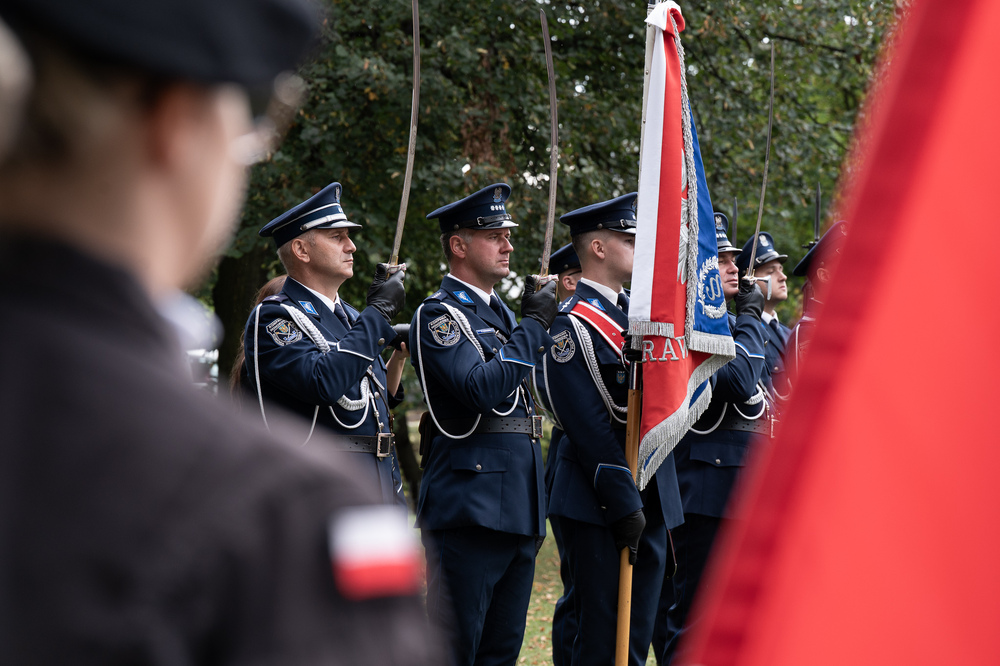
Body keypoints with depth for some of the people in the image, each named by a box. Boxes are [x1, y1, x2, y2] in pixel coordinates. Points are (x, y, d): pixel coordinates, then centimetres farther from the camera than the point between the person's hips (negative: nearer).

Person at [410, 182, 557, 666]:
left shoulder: (500, 312, 19)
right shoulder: (438, 314, -7)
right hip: (471, 509, -9)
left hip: (518, 508, 9)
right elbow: (481, 389, -21)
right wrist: (534, 323, -14)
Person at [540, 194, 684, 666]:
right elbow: (589, 426, -17)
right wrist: (624, 503, -18)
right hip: (601, 504, -8)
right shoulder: (574, 322, -12)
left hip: (648, 499, 8)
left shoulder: (636, 312, 16)